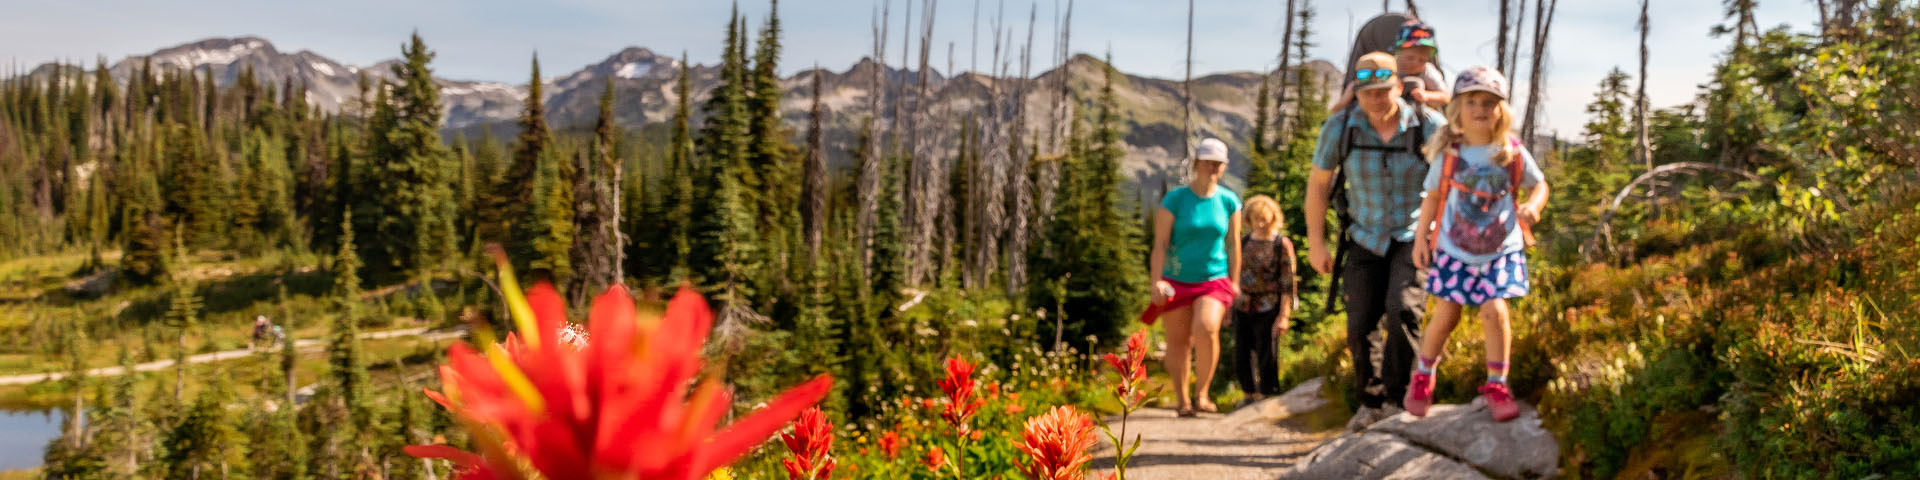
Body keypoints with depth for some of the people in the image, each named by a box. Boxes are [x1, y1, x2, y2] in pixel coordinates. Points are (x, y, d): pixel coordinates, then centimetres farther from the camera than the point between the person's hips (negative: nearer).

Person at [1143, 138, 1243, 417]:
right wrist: (1157, 281, -14)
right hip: (1177, 281, -1)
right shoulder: (1175, 200, -4)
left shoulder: (1229, 202, 4)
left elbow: (1233, 245, 11)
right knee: (1178, 341, 2)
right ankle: (1183, 399, 18)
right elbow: (1160, 243, -6)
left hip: (1215, 279, 1)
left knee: (1207, 329, -22)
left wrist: (1234, 283, 11)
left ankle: (1201, 394, -8)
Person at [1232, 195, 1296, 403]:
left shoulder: (1282, 245, -5)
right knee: (1241, 357, 7)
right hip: (1243, 308, 5)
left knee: (1267, 359, -1)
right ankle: (1250, 396, 25)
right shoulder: (1244, 242, 9)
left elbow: (1287, 284, -8)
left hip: (1268, 309, -5)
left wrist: (1284, 316, -13)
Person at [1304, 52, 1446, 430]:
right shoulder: (1340, 127, -12)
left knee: (1402, 311, -23)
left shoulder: (1429, 125, -16)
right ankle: (1370, 402, 23)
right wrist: (1315, 243, 2)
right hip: (1367, 240, 2)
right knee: (1360, 327, 1)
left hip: (1415, 238, -2)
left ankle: (1393, 397, -8)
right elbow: (1318, 183, 1)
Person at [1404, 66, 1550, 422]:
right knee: (1446, 315, 1)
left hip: (1501, 249, 0)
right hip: (1454, 250, 0)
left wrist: (1533, 206, -14)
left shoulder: (1513, 153, -6)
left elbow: (1539, 184, 7)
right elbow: (1433, 197, 5)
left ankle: (1496, 386, 5)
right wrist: (1420, 236, 0)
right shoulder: (1448, 154, -6)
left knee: (1494, 311, -13)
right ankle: (1422, 378, 25)